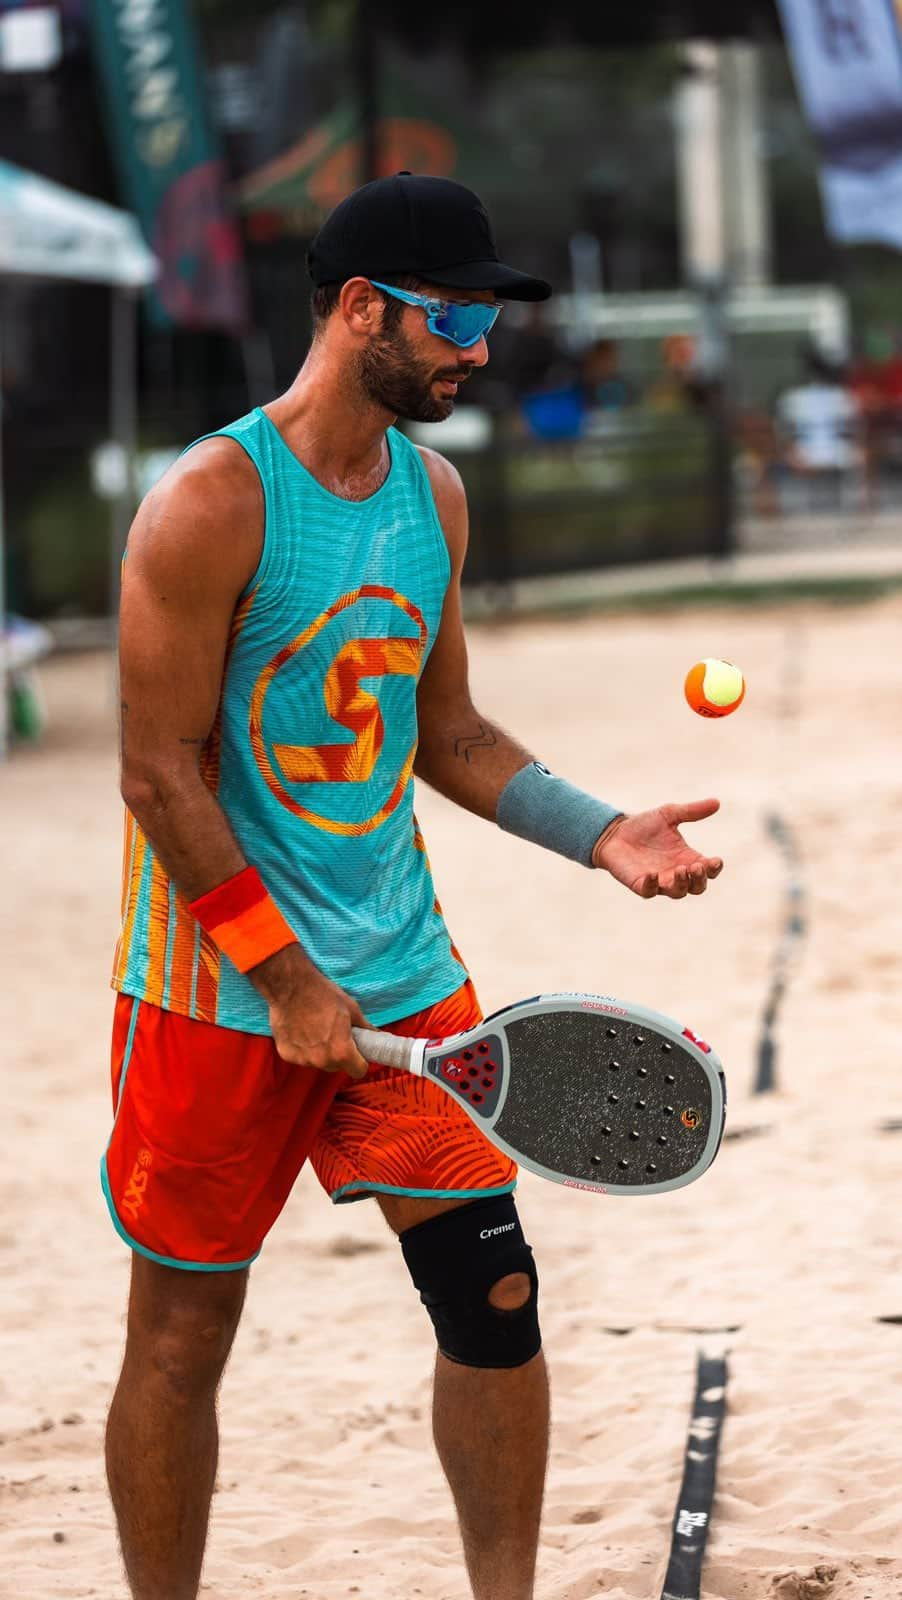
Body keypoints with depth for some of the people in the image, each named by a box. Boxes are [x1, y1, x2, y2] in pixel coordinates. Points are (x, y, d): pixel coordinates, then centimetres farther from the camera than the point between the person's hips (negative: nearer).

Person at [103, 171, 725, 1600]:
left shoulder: (432, 493, 7)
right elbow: (161, 774, -15)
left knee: (495, 1296, 3)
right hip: (221, 994, -6)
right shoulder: (213, 503, -16)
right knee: (182, 1337, 4)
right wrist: (288, 980, -16)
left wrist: (601, 832, 1)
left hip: (401, 970, 6)